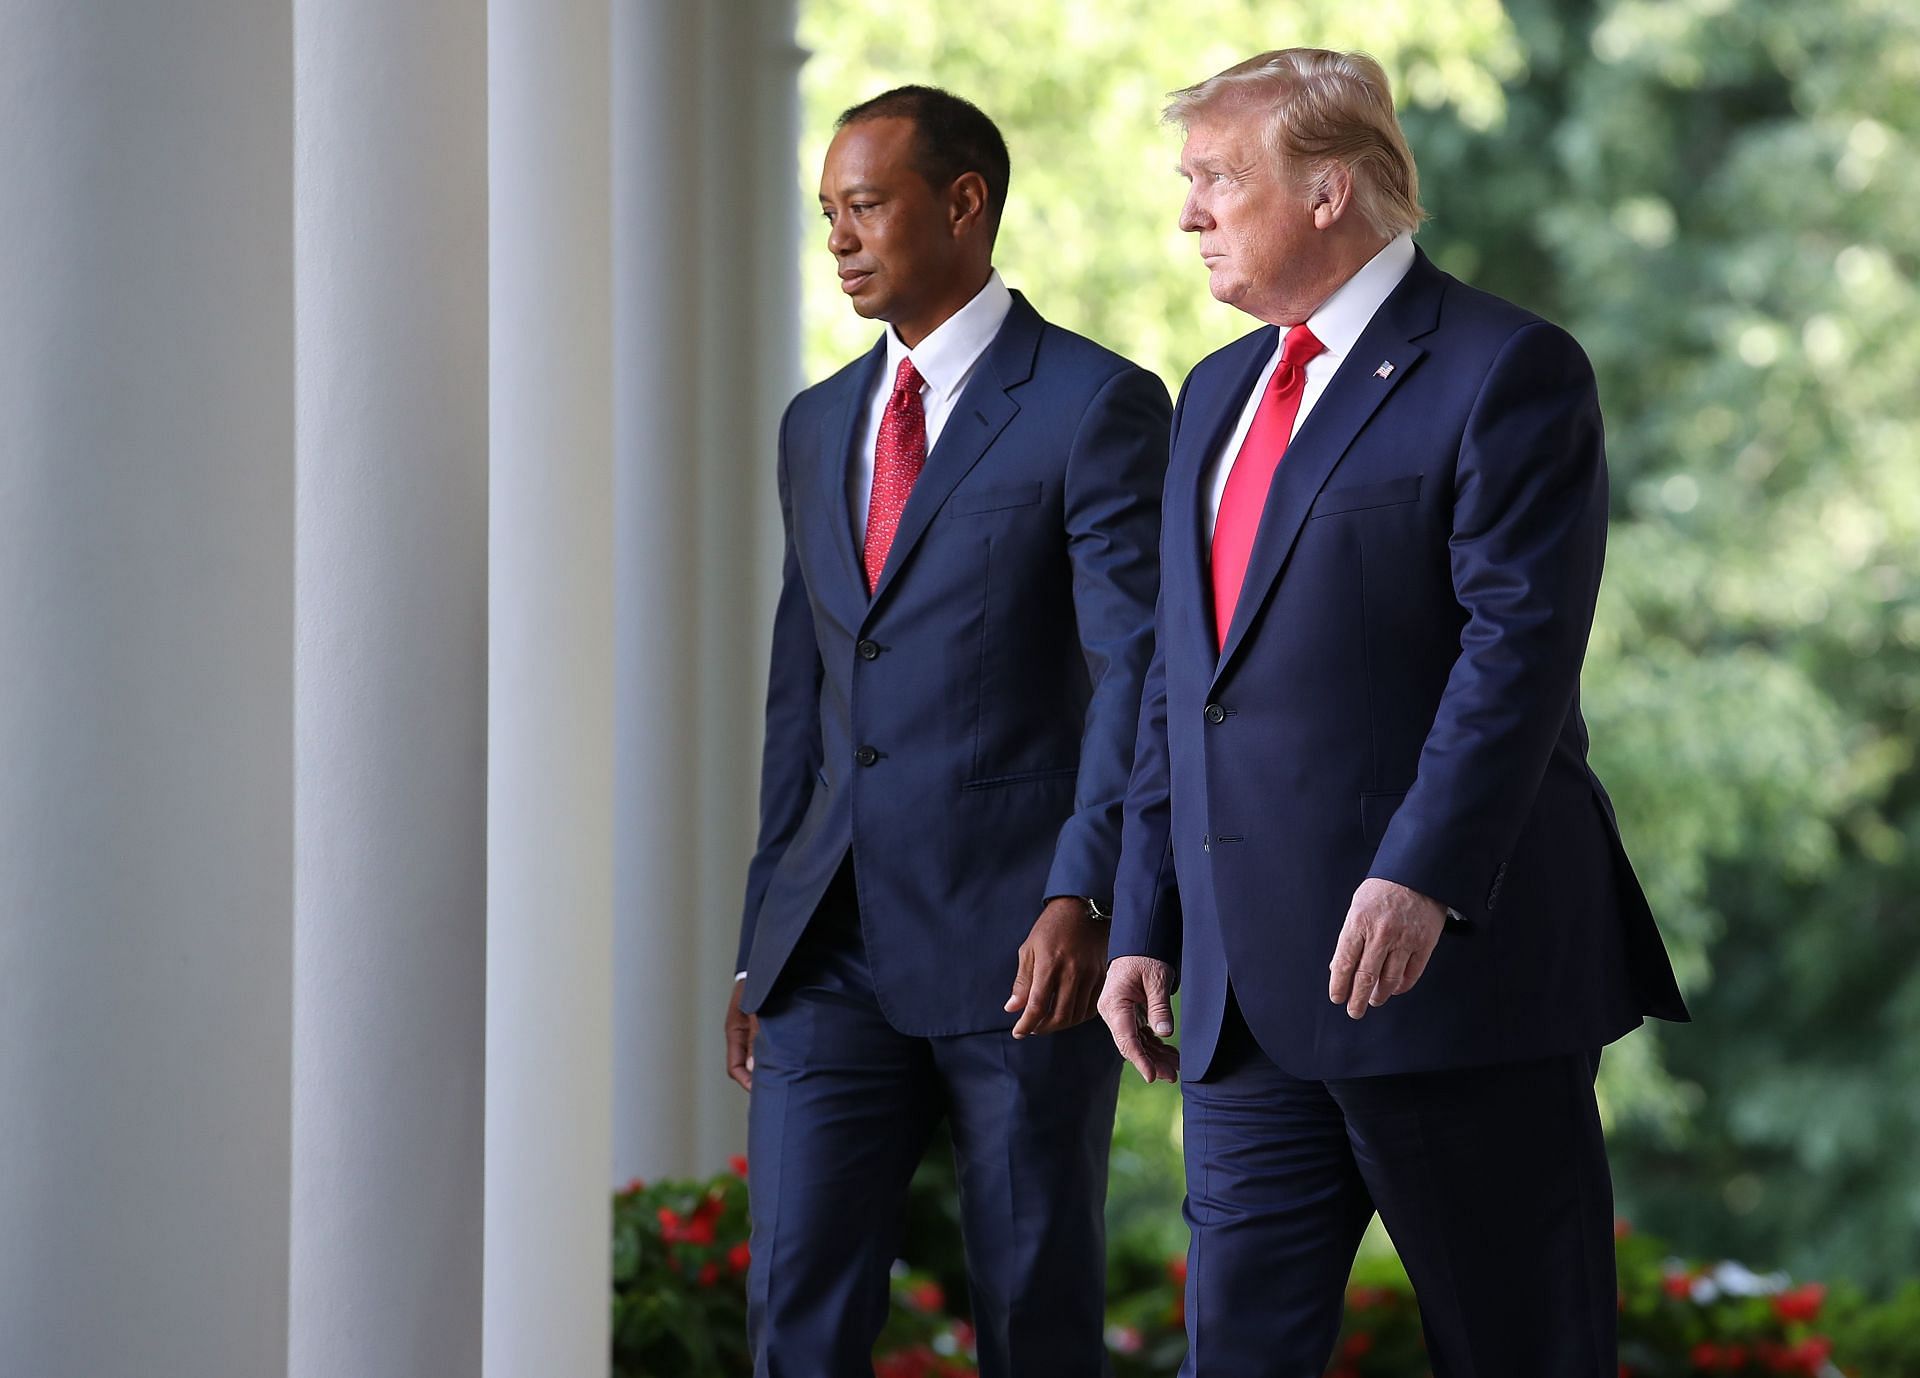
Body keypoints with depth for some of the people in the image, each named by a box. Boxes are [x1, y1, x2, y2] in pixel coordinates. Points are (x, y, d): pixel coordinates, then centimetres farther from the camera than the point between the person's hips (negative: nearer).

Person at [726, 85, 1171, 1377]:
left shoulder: (1097, 406, -4)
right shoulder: (819, 423, 17)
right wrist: (762, 942, 18)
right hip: (835, 950, 6)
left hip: (1021, 940, -5)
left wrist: (1082, 897, -22)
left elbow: (1138, 674, -11)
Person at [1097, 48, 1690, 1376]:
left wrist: (1421, 878, -25)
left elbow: (1520, 645, -16)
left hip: (1454, 962, -7)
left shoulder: (1508, 372, -6)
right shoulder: (1221, 392, 19)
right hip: (1252, 1000, 7)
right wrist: (1147, 925, 14)